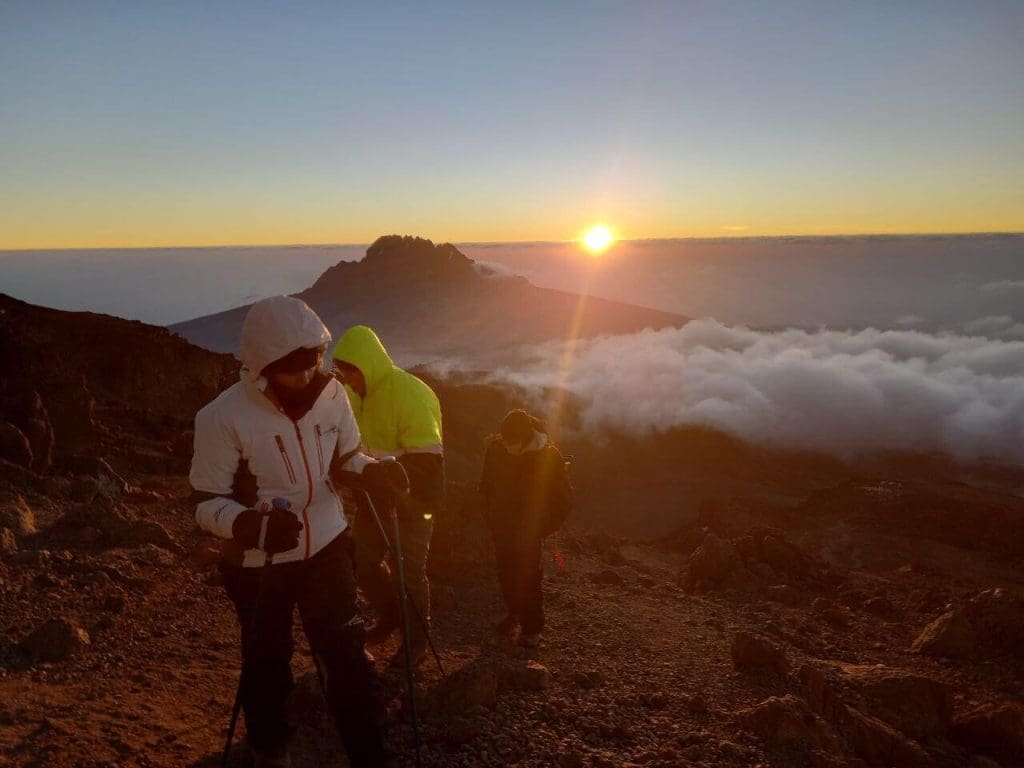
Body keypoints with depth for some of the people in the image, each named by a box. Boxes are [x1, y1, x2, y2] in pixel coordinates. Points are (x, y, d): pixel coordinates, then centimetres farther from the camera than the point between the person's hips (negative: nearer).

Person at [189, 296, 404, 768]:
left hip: (327, 546, 2)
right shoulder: (223, 417, -22)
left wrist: (370, 470, -15)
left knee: (347, 657, 5)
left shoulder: (331, 393, -10)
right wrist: (250, 524, -36)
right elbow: (206, 503, -16)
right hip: (259, 564, -2)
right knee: (266, 666, 16)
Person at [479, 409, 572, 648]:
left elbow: (563, 496, -7)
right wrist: (492, 517, 5)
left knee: (528, 574, -8)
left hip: (530, 527, -3)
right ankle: (513, 614, 28)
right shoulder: (495, 448, -7)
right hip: (503, 525, 4)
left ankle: (532, 628, 4)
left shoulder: (548, 455, -16)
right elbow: (486, 485, 9)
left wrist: (544, 526, -11)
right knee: (505, 571, 8)